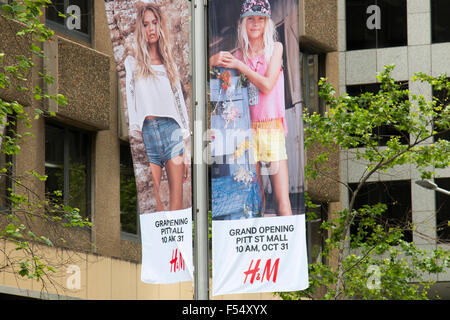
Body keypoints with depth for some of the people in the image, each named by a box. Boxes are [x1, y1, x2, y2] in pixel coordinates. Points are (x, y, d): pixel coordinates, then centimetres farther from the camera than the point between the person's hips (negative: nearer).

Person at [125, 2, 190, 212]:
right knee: (152, 203, -10)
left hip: (171, 131, 2)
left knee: (177, 201, -8)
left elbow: (180, 104, 16)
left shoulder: (169, 65, 18)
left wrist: (186, 152, 10)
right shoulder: (132, 64, 11)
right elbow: (129, 102, 3)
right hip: (146, 133, -2)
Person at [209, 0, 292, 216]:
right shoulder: (237, 54, 10)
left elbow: (267, 85, -7)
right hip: (247, 129, 2)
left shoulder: (275, 48, 5)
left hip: (272, 127, -2)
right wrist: (214, 61, -12)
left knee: (282, 199, -9)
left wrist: (239, 66, -8)